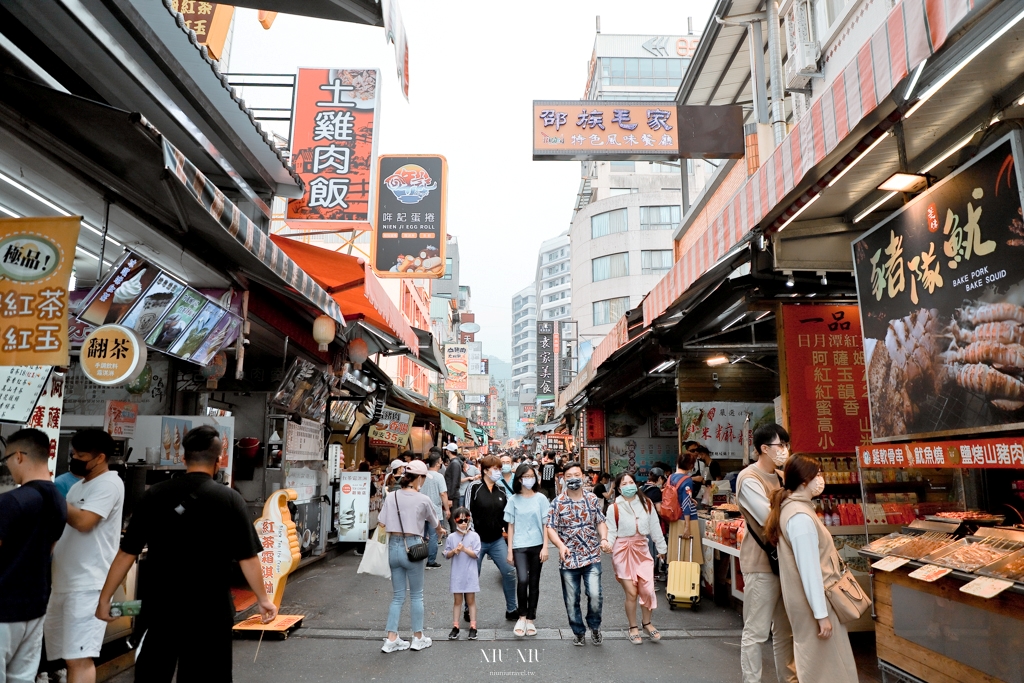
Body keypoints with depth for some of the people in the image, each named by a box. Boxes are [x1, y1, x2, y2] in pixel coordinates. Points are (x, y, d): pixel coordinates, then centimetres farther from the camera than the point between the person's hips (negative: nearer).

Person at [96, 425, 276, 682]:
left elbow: (126, 554, 0)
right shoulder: (230, 499, -10)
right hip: (209, 610, -2)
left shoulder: (154, 494, -3)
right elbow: (247, 558, -8)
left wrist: (105, 598, 12)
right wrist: (263, 599, 4)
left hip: (161, 606, 3)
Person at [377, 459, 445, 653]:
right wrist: (441, 531, 30)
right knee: (416, 595, 12)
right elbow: (435, 523, 8)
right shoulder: (423, 500, -8)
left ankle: (391, 639, 15)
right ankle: (418, 638, 23)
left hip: (394, 546, 4)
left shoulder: (391, 497, 1)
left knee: (397, 596, 15)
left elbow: (382, 523, 0)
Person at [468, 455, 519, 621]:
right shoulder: (475, 489, -9)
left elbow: (507, 515, 13)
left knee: (509, 572, -1)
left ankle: (511, 610, 14)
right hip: (478, 540, -4)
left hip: (497, 540, 4)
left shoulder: (501, 491, 7)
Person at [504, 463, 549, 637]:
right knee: (522, 580, -18)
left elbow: (545, 524, 3)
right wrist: (509, 550, 1)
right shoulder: (513, 500, 1)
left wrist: (545, 547, -3)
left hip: (537, 546, 1)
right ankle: (522, 616, 2)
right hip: (519, 546, -1)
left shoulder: (540, 498, 2)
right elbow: (511, 526, 4)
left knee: (534, 583, 7)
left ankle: (530, 619, 22)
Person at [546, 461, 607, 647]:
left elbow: (601, 522, 9)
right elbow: (550, 528, -5)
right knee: (571, 600, 9)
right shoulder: (558, 503, -4)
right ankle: (579, 632, 30)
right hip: (568, 559, 0)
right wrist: (560, 545, -21)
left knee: (595, 595, -10)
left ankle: (594, 626, 18)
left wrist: (604, 538, -9)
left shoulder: (593, 499, 3)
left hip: (592, 557, 0)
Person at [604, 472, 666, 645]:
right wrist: (607, 543, -28)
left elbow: (655, 527, 9)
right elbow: (611, 531, -7)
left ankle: (647, 623, 26)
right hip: (623, 551, -3)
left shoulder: (646, 503, 1)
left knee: (647, 590, -1)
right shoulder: (614, 508, -8)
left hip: (642, 550, 3)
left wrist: (661, 547, 15)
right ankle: (633, 628, 23)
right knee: (631, 593, 2)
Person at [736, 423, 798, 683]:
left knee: (785, 629, 17)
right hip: (762, 563, -9)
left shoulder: (778, 477, 13)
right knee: (756, 632, 0)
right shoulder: (749, 479, -16)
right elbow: (771, 520, -22)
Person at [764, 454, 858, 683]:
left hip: (806, 597, 10)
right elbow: (810, 570, -24)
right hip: (813, 599, -10)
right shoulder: (800, 517, -24)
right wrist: (821, 614, -21)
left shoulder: (791, 507, 7)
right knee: (822, 663, 3)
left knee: (812, 658, 20)